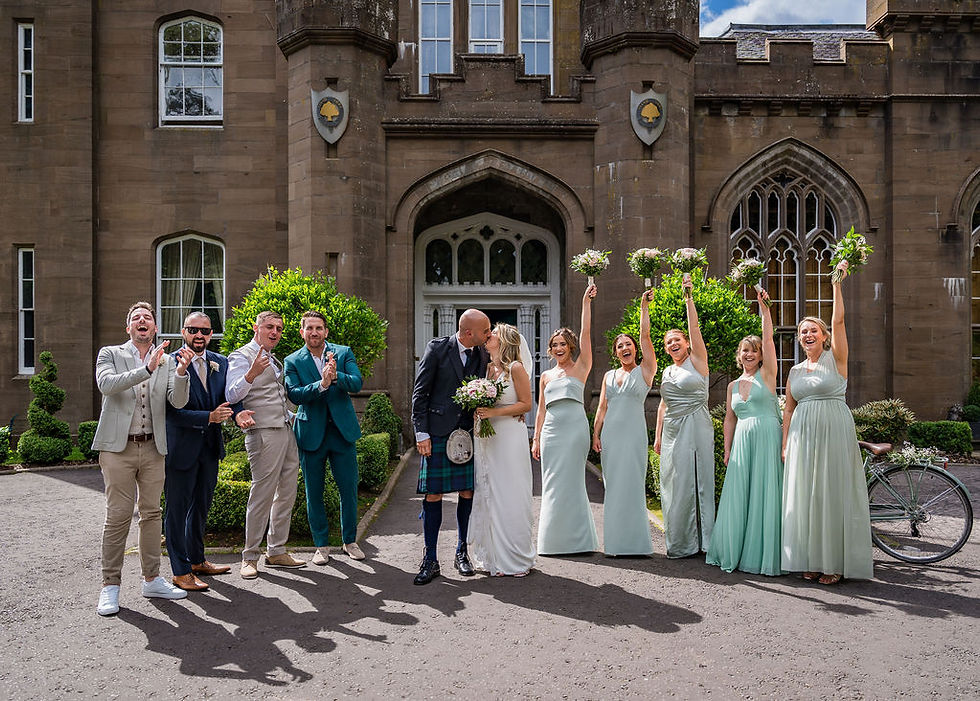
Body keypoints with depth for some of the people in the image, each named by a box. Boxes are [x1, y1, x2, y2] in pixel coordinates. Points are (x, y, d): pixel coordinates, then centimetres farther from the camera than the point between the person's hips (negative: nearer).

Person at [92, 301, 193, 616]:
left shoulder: (166, 361, 9)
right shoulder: (110, 354, 4)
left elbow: (178, 402, -2)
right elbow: (106, 384, -16)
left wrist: (181, 372, -21)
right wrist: (147, 369, -26)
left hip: (153, 448, 3)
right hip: (119, 447, -3)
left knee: (151, 513, 8)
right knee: (118, 516, -3)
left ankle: (152, 579, 18)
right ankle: (110, 586, 8)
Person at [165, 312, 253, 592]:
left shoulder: (221, 363, 5)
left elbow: (229, 398, 8)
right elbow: (172, 411, -18)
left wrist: (238, 414, -15)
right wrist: (209, 417, -27)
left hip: (210, 446, 6)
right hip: (181, 447, -6)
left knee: (201, 506, 20)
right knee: (177, 509, 5)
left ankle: (197, 560, 36)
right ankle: (180, 571, 17)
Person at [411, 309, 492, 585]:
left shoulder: (483, 355, 5)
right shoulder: (437, 348, -5)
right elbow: (420, 393, -4)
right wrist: (421, 433, -8)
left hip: (470, 433, 3)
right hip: (438, 432, -3)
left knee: (468, 493, 7)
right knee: (433, 495, -1)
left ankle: (461, 553, 23)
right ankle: (430, 560, 10)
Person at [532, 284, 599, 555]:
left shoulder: (580, 368, 5)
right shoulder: (546, 376, 16)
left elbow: (586, 333, -5)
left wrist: (586, 302, -11)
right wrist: (536, 438, 12)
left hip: (575, 428, -4)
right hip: (551, 429, 4)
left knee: (570, 481, -3)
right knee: (552, 483, 5)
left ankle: (575, 537, 6)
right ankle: (554, 537, 13)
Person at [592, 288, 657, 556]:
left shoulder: (644, 370, 3)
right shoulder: (609, 375, 15)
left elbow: (645, 336, -6)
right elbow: (602, 407, 14)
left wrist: (644, 306, -10)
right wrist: (595, 434, 7)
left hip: (634, 432, -4)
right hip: (610, 433, 4)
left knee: (632, 484, -5)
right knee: (613, 486, 5)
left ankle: (634, 541, 2)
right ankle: (615, 541, 13)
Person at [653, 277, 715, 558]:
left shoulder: (697, 361, 1)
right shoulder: (667, 371, 16)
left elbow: (695, 328, -11)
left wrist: (688, 299, -16)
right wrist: (658, 437, 14)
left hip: (696, 427, -6)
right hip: (672, 430, 6)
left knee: (697, 482, -3)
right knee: (674, 485, 5)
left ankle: (700, 540, 5)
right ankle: (679, 543, 13)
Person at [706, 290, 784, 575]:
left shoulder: (767, 375, 3)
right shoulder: (733, 385, 15)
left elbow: (768, 340, -9)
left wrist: (764, 308, -15)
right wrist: (727, 449, 9)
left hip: (767, 437, -4)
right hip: (742, 441, 4)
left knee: (765, 495, -4)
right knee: (739, 496, 4)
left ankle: (763, 556, 3)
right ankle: (735, 552, 13)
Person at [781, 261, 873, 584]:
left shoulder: (835, 359, 1)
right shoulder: (795, 371, 13)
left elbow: (838, 320, -11)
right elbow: (788, 410, 15)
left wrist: (837, 282, -12)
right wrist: (785, 445, 9)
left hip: (834, 430, -5)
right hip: (803, 434, 5)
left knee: (833, 493, -3)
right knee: (804, 494, 4)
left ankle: (835, 562, 4)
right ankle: (811, 560, 12)